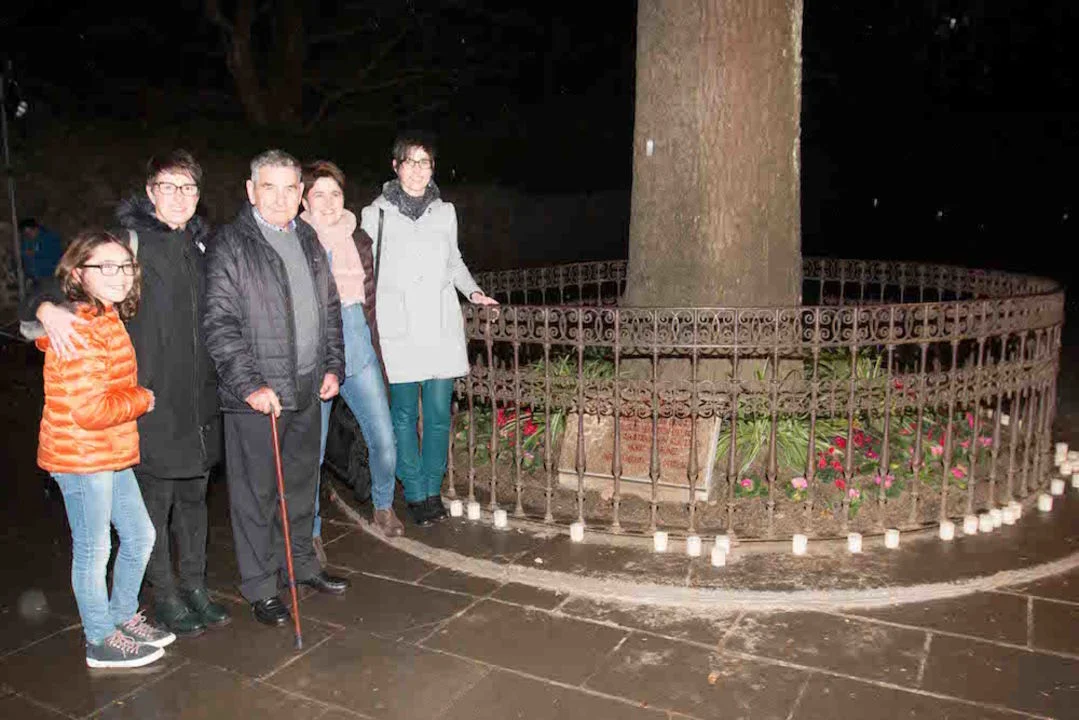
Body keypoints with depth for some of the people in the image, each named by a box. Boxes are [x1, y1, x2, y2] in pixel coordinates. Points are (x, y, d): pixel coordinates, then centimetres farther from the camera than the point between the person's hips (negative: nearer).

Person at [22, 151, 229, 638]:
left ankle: (195, 586, 30)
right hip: (151, 398, -6)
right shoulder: (128, 240, -8)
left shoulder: (201, 242, 11)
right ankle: (164, 595, 21)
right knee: (154, 501, 5)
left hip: (199, 398, 6)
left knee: (193, 494, 16)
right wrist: (47, 306, -29)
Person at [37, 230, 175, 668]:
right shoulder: (78, 329, -20)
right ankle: (101, 641, 21)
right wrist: (144, 399, -13)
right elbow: (89, 409, -25)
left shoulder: (108, 319, 10)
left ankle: (123, 616, 35)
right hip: (80, 456, -9)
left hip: (111, 454, 9)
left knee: (140, 535, 16)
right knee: (93, 548, 5)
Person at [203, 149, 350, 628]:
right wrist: (251, 385, -18)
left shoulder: (308, 240, 13)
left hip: (307, 390, 7)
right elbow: (219, 323, -13)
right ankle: (260, 588, 17)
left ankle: (302, 564, 35)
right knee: (256, 494, 3)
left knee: (302, 483, 18)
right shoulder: (231, 245, -8)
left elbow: (330, 307, 19)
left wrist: (333, 366, 10)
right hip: (256, 397, -6)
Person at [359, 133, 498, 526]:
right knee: (404, 414, 3)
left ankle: (433, 490, 20)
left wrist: (472, 290, 11)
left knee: (439, 414, 4)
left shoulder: (445, 212, 13)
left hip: (441, 327, 3)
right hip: (398, 331, -2)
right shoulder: (376, 214, 4)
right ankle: (415, 494, 16)